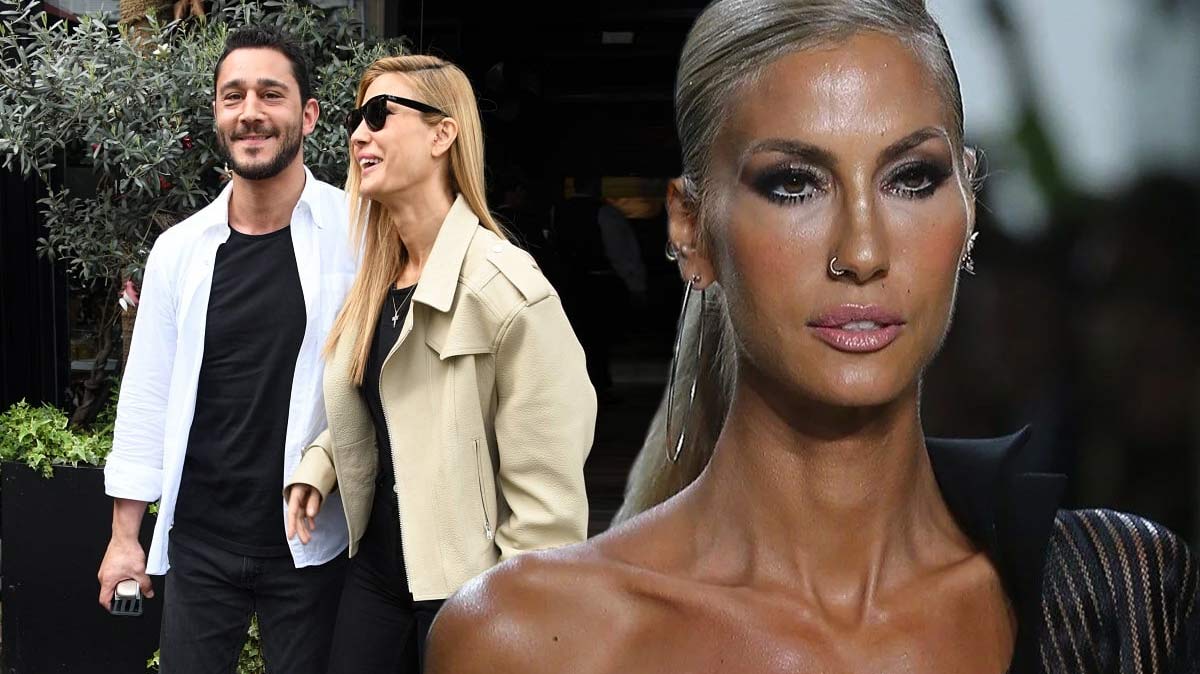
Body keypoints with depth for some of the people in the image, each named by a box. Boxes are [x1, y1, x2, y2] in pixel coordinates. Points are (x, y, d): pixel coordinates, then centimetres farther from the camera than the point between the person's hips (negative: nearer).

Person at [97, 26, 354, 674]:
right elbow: (147, 394, 7)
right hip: (198, 542, 3)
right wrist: (124, 535, 7)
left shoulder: (356, 233, -8)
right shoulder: (179, 249, 3)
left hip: (309, 545, -3)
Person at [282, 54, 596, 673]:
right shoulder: (376, 282, 7)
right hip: (376, 567, 7)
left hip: (465, 590, -7)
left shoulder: (505, 289, -19)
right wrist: (317, 466, 5)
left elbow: (547, 495, -19)